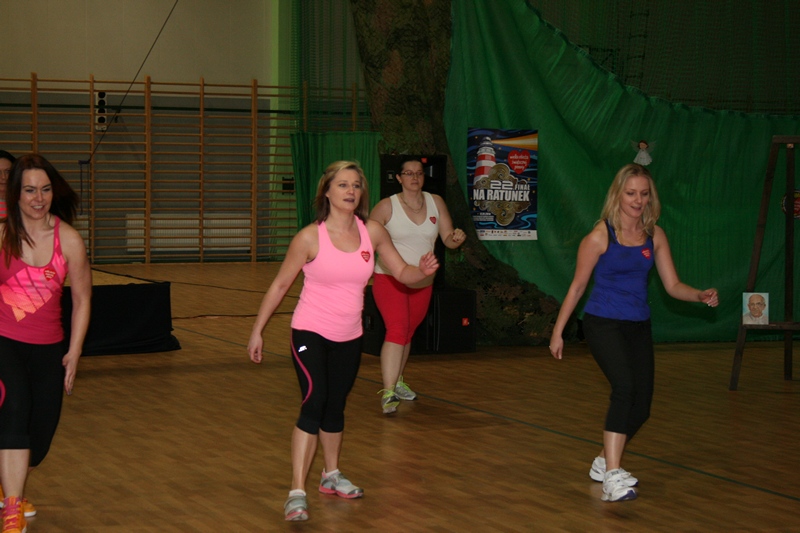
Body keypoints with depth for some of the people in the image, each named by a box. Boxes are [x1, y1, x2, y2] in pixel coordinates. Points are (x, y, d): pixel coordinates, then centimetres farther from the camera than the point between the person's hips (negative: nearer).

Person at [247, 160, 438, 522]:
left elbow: (402, 273, 6)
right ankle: (297, 493, -18)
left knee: (335, 407, 17)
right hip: (310, 333, -5)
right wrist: (257, 332, -4)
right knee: (314, 401, -19)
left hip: (349, 337, 5)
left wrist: (424, 271, -16)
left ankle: (331, 476, 38)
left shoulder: (372, 232, -3)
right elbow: (279, 285, -5)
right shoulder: (310, 238, -13)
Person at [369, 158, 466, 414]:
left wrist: (456, 239, -19)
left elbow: (448, 240, 5)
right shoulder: (387, 206, -8)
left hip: (422, 282, 5)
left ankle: (397, 381, 38)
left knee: (408, 333, 17)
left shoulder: (435, 202, 4)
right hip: (390, 278, -5)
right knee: (397, 330, -20)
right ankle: (388, 393, -24)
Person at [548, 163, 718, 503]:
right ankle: (612, 477, -31)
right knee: (625, 387, -27)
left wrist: (701, 296, -15)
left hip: (638, 327, 6)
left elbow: (673, 285, 5)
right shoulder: (600, 236, -9)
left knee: (641, 405, 6)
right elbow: (577, 286, -2)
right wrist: (558, 332, 0)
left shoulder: (655, 236, 4)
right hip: (603, 323, -6)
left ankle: (604, 462, 31)